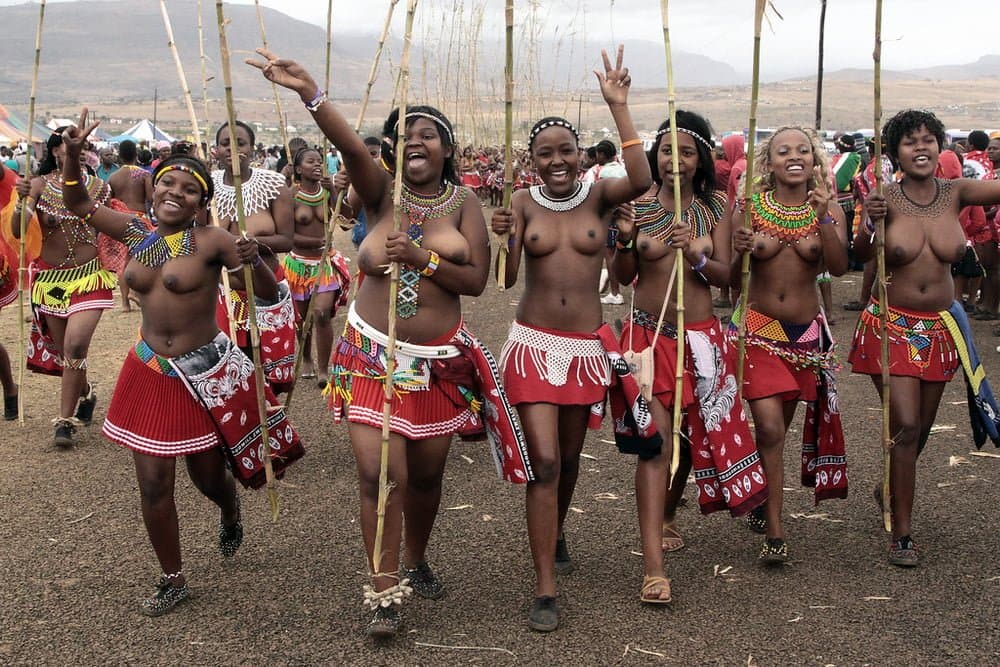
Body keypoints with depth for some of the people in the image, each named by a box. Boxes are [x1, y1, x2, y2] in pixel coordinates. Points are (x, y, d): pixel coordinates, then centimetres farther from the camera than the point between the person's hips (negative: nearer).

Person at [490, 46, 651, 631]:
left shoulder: (599, 195, -1)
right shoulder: (523, 203, -1)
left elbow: (641, 181, -24)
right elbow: (506, 277, -6)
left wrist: (618, 105, -25)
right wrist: (503, 236, -26)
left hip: (587, 347, 2)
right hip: (534, 343, -1)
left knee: (569, 457, 17)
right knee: (544, 460, -10)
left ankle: (555, 534, 47)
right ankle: (546, 590, -4)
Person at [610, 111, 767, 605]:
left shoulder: (714, 206, 2)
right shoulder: (639, 204, -2)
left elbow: (724, 274, -2)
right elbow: (623, 276, 0)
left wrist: (695, 253, -21)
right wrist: (625, 240, -18)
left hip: (700, 337, 3)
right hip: (649, 333, -3)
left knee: (693, 434, 15)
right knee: (655, 440, -12)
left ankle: (668, 516, 44)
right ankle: (653, 566, -15)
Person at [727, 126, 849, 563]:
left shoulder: (828, 208, -1)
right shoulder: (752, 205, -4)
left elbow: (838, 268, -15)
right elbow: (731, 277, -3)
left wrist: (824, 217, -26)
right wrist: (740, 251, -24)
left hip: (806, 332, 2)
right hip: (758, 328, -2)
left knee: (779, 427, 13)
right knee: (769, 428, -12)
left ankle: (763, 505, 37)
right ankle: (774, 534, -6)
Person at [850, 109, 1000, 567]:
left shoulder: (955, 193, -3)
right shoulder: (886, 199, -11)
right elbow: (860, 256, -18)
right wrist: (871, 223, -34)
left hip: (940, 328, 4)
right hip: (892, 326, -4)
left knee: (921, 428, 15)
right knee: (905, 426, -9)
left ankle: (891, 489, 44)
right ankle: (902, 534, 1)